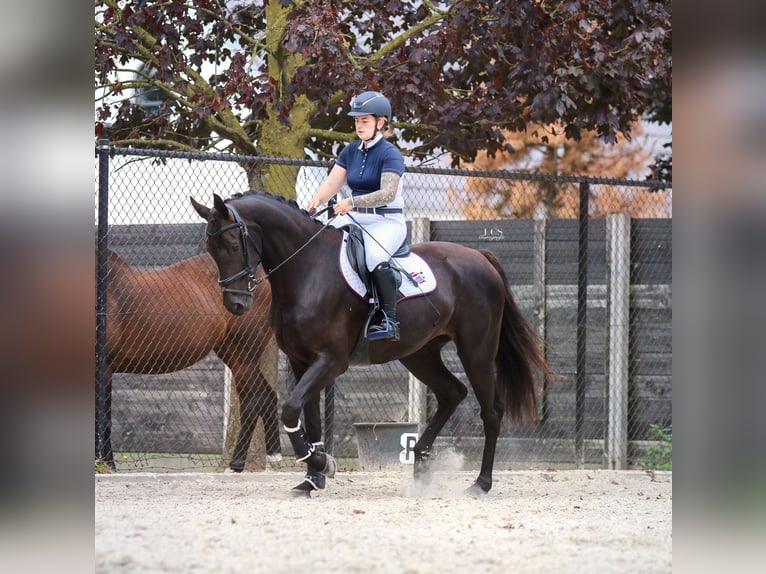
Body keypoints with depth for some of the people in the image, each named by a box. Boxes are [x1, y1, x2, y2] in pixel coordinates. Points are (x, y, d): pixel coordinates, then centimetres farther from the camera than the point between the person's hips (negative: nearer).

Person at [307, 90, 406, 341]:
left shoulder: (390, 154, -8)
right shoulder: (351, 151, 13)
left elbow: (387, 193, -22)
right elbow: (331, 184, 6)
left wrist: (353, 202, -34)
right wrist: (313, 204, -15)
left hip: (387, 221, -7)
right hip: (356, 220, 7)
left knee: (374, 255, -37)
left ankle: (389, 321, -34)